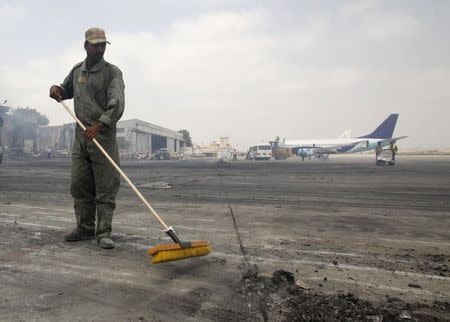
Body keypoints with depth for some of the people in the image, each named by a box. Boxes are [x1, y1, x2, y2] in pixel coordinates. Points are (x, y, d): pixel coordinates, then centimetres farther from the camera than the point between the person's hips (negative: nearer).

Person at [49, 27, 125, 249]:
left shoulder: (112, 72, -4)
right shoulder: (76, 70, 15)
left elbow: (117, 105, -18)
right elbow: (67, 91, 32)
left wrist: (98, 125, -30)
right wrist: (57, 89, 8)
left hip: (104, 136, -6)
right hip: (80, 135, 6)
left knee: (105, 187, -4)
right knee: (79, 185, 9)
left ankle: (103, 233, 3)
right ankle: (85, 228, 21)